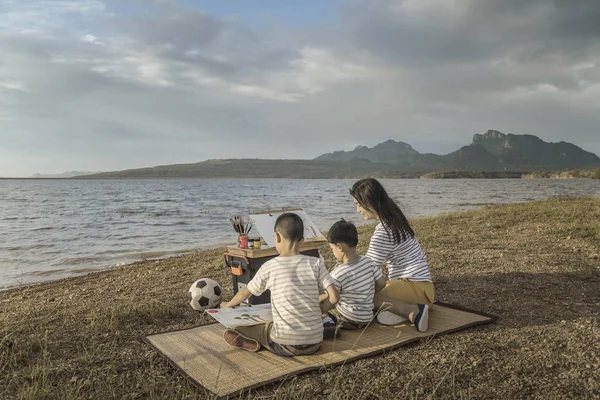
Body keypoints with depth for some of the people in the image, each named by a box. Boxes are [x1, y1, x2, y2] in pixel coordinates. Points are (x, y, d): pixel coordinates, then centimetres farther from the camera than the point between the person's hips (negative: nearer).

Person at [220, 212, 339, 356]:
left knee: (236, 330, 15)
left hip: (286, 345, -2)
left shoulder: (269, 267, -5)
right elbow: (334, 297, -7)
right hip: (314, 343, 2)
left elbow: (246, 292, 11)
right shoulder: (315, 263, -4)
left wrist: (228, 305, 31)